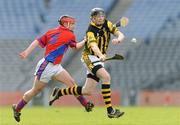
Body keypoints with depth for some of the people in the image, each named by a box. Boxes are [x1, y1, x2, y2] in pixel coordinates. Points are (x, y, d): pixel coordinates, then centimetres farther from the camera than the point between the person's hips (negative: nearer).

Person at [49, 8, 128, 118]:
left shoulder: (107, 24, 0)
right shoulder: (91, 31, -20)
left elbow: (120, 35, -5)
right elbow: (93, 45, -38)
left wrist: (118, 39, -30)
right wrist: (101, 55, -58)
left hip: (99, 59, 7)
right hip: (90, 57, -7)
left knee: (88, 91, 7)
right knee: (106, 77, -30)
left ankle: (59, 92, 25)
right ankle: (110, 111, -32)